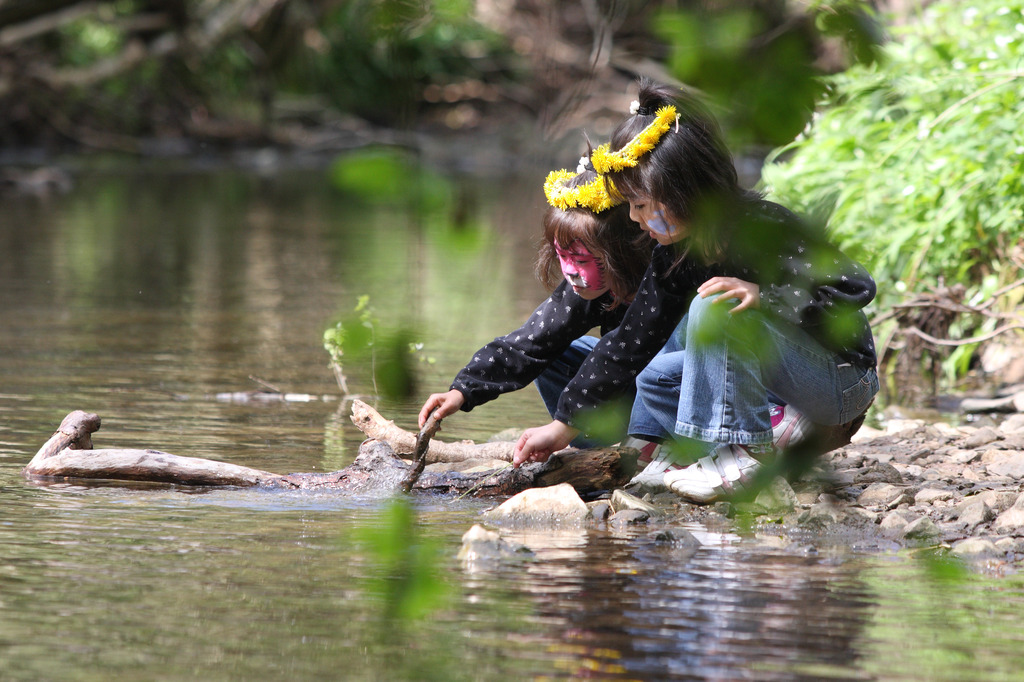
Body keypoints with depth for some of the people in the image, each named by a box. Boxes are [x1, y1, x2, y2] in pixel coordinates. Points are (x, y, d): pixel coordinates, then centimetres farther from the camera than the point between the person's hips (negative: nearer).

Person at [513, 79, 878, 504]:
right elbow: (632, 340, 5)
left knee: (715, 307, -28)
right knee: (654, 376, 11)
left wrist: (762, 297, -38)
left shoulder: (764, 229, -24)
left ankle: (746, 453, -24)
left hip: (842, 383, -9)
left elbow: (855, 289, -27)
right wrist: (565, 424, 3)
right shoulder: (677, 254, 1)